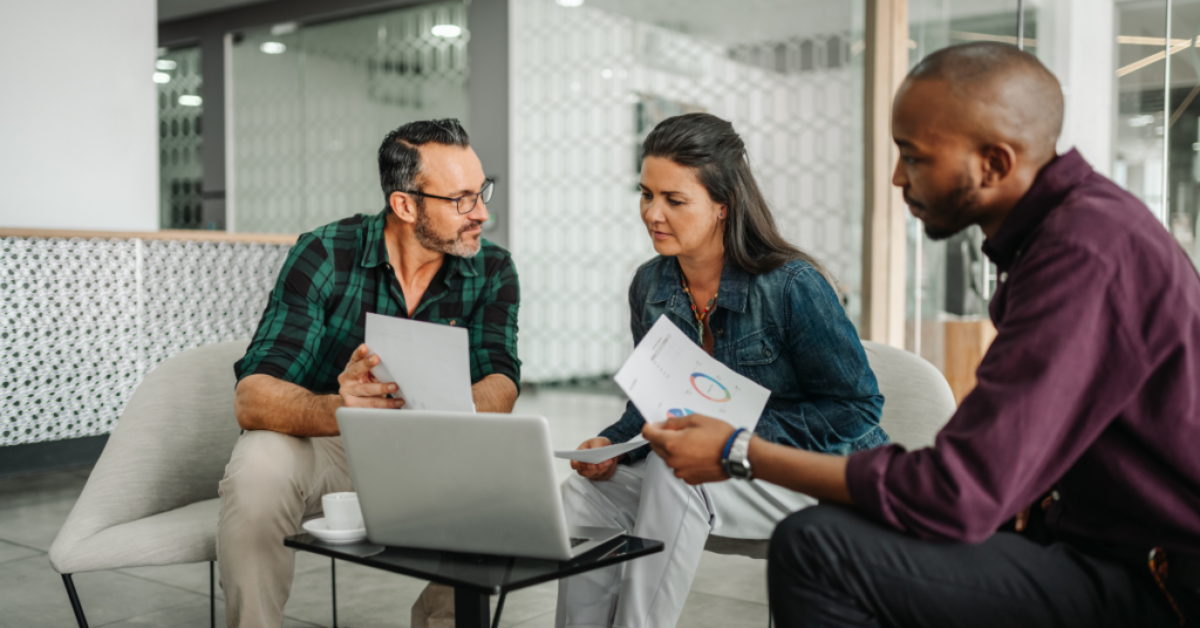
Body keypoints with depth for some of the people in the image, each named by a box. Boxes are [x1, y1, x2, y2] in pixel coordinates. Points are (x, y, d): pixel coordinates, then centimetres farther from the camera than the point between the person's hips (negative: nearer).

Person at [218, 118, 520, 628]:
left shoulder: (491, 271, -8)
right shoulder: (324, 256, -17)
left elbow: (500, 388, -20)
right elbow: (252, 398, -26)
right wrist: (336, 409, -48)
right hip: (318, 446, -2)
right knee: (259, 470, -33)